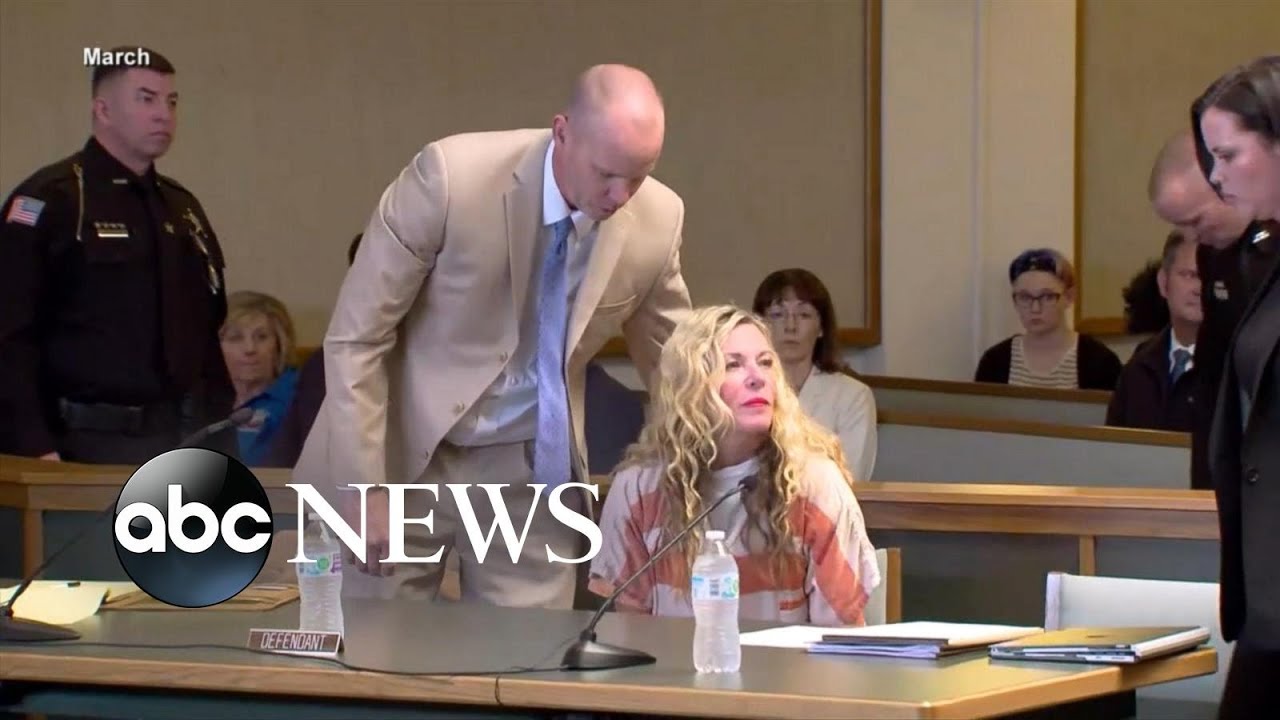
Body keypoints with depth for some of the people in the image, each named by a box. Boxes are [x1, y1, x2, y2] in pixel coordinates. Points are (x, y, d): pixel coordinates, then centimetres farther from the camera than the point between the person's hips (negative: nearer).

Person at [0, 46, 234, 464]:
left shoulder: (183, 207, 19)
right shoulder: (49, 201, -6)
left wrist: (220, 428, 15)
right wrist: (34, 447, -18)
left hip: (193, 439, 7)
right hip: (96, 444, -7)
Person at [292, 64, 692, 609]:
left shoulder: (657, 220, -10)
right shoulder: (452, 176, -22)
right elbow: (354, 339, -15)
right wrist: (364, 488, -18)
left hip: (530, 474, 3)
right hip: (403, 459, -2)